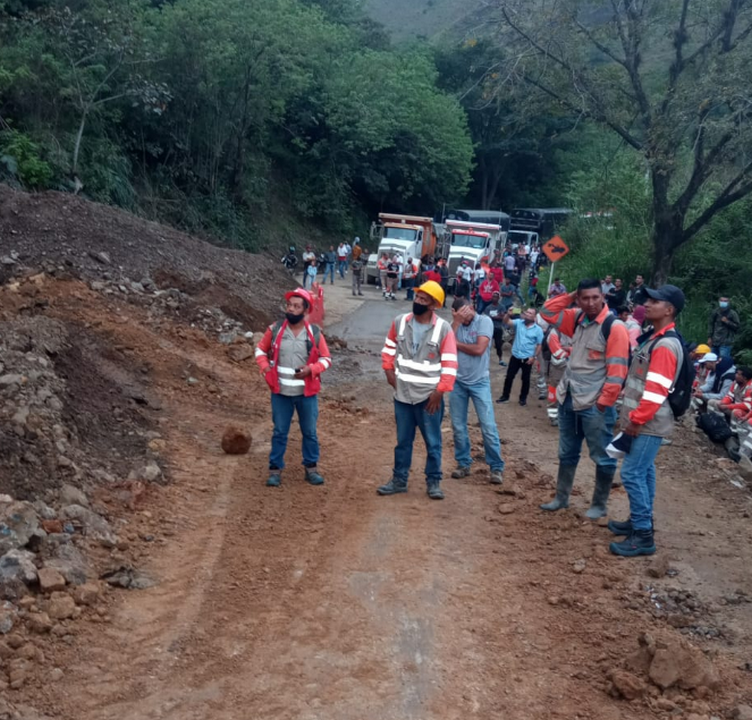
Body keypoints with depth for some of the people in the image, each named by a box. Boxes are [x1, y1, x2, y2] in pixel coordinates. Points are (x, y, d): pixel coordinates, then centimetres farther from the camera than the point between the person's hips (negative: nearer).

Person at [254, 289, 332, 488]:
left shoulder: (314, 333, -5)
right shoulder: (275, 330, -4)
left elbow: (326, 358, 2)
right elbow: (261, 350, 10)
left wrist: (311, 369, -15)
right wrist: (265, 367, -6)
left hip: (307, 393, 0)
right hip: (281, 393, 0)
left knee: (309, 432, 11)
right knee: (279, 432, 8)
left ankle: (311, 467, 25)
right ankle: (275, 469, 18)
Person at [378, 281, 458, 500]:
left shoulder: (443, 329, -12)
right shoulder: (400, 322, -1)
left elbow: (450, 364, -11)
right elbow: (389, 348, 14)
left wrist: (440, 391, -14)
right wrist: (389, 371, 2)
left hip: (429, 396, -3)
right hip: (402, 394, 3)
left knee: (433, 442, 7)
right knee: (403, 441, 15)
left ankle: (433, 482, 21)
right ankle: (399, 480, 26)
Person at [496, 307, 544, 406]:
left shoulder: (538, 329, -7)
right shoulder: (519, 323, -2)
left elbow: (539, 345, -4)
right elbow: (506, 322, -14)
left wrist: (534, 357, -10)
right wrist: (508, 314, -33)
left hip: (527, 358, -2)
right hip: (515, 356, 2)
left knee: (525, 379, 9)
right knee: (509, 376, 8)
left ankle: (523, 398, 24)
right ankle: (505, 396, 20)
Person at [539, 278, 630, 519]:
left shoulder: (614, 327, -16)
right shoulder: (578, 319, 7)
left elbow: (617, 370, -19)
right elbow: (548, 312, 16)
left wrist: (604, 402, -19)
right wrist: (570, 296, 4)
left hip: (595, 404, -7)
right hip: (568, 399, 8)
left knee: (602, 456, 5)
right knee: (567, 453, 18)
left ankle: (599, 505, 17)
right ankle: (561, 498, 31)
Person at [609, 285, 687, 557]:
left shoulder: (666, 345, -20)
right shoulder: (653, 338, 12)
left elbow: (656, 390, -26)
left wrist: (637, 420, -21)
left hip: (648, 424, -10)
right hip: (643, 421, 10)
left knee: (632, 474, -9)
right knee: (643, 472, 17)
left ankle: (643, 536, -4)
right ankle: (640, 521, 28)